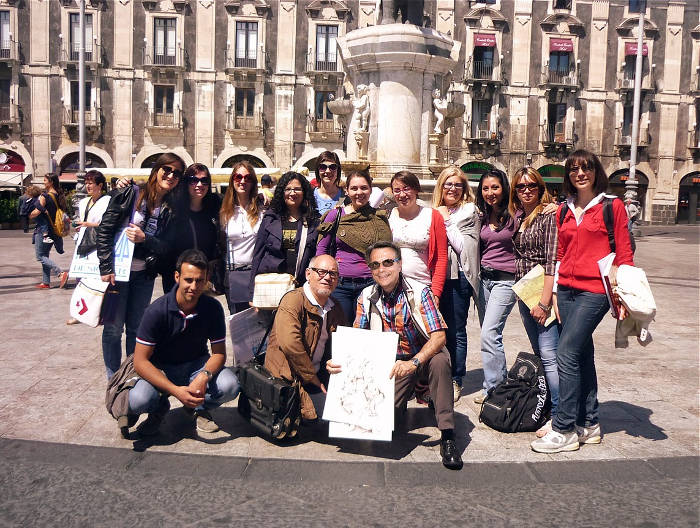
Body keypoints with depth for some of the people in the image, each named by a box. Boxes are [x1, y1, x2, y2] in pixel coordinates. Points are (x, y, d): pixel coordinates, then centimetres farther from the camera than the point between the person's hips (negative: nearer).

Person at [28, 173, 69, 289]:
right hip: (53, 230, 8)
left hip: (43, 229, -8)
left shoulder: (44, 196, -15)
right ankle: (46, 282, 16)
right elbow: (64, 210, 14)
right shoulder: (59, 196, 7)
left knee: (40, 256, -2)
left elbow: (37, 212, -16)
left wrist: (29, 216, 2)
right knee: (45, 255, 15)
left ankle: (61, 273, -17)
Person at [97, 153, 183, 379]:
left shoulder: (171, 209, 3)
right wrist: (107, 268, -14)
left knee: (136, 328, 12)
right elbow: (105, 230, -9)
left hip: (144, 275, 4)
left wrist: (144, 239, -18)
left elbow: (167, 247, 1)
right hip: (117, 271, -3)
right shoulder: (128, 194, -8)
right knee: (113, 327, 2)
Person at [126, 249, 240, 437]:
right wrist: (176, 390, -33)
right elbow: (140, 361, -21)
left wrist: (204, 377, -31)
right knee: (137, 400, -31)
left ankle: (198, 408, 8)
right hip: (160, 370, -2)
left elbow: (219, 353, -8)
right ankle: (159, 408, 7)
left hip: (196, 365, 2)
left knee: (230, 386, -26)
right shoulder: (157, 311, -21)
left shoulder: (212, 308, -14)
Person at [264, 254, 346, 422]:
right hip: (288, 377, -7)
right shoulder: (293, 300, -13)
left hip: (318, 375, 7)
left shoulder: (336, 309, 11)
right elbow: (290, 345, -25)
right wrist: (314, 380, -17)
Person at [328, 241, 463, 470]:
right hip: (392, 364, 3)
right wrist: (338, 361, -23)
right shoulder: (367, 298, -4)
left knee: (440, 361, -37)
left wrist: (413, 362, -41)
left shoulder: (420, 293, -17)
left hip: (424, 357, -3)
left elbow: (439, 336, -24)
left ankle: (447, 437, -30)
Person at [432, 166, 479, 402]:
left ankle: (455, 380, 12)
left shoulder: (468, 211, 0)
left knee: (455, 331, 1)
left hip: (457, 276, -4)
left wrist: (446, 221, -7)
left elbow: (463, 246, -9)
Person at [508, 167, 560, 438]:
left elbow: (553, 261, -16)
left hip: (543, 291, -8)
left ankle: (559, 416, -4)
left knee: (549, 356, -10)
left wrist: (544, 301, -20)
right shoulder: (520, 218, 16)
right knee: (539, 353, 13)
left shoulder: (549, 214, -9)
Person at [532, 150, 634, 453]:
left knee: (567, 355, -12)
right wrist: (555, 295, 13)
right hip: (567, 289, 6)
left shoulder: (612, 206, -1)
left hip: (594, 291, -6)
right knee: (582, 355, 12)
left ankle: (564, 430, -4)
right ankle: (589, 425, 22)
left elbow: (624, 254, -2)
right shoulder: (564, 210, 13)